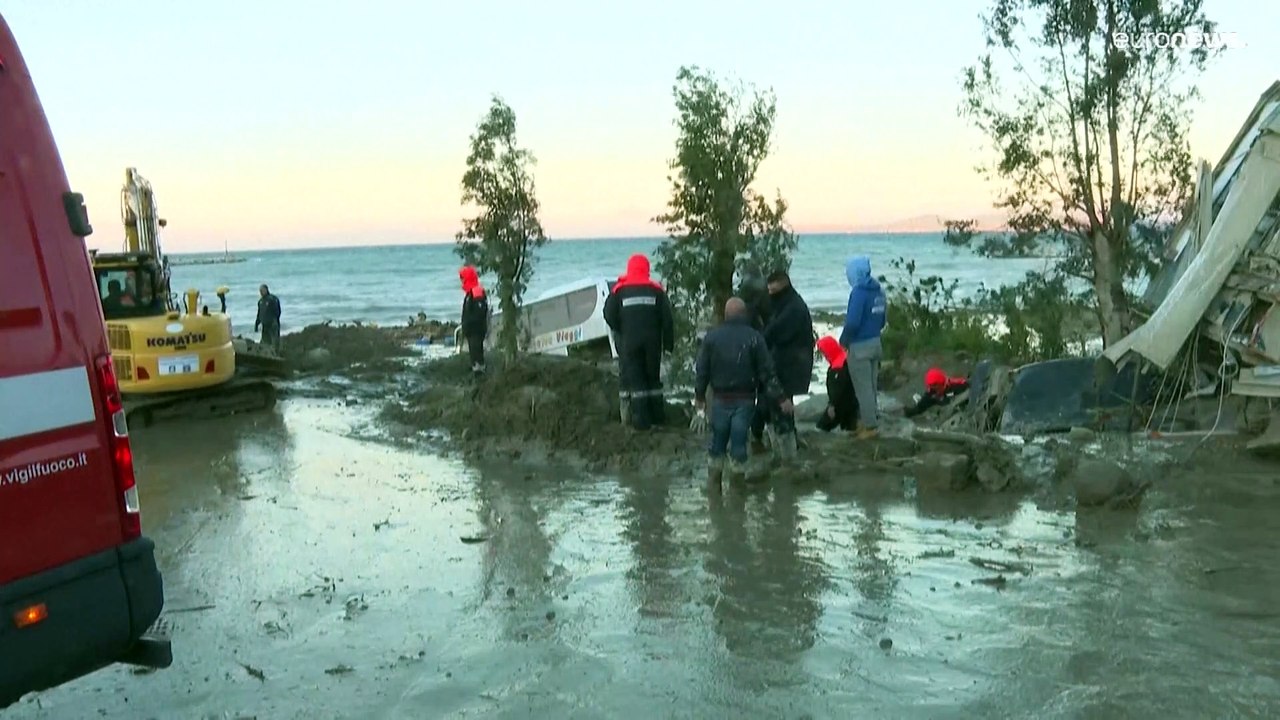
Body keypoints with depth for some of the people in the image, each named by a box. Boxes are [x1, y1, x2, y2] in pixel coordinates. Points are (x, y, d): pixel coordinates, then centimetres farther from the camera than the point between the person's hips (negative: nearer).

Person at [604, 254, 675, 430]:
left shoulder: (619, 290, -2)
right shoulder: (656, 290, 1)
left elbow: (609, 316, 0)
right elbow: (667, 318, 0)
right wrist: (668, 342, 6)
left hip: (629, 343, -2)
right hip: (652, 342, 2)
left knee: (634, 379, 2)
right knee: (653, 377, 14)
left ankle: (641, 420, -2)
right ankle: (657, 415, 18)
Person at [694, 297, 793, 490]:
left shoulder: (712, 336, -1)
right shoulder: (754, 337, -6)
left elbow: (701, 369, 2)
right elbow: (767, 371, -8)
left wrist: (699, 395, 15)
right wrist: (781, 398, -3)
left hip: (720, 399, 2)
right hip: (745, 400, -1)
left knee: (718, 438, 13)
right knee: (739, 440, 4)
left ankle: (714, 480, 16)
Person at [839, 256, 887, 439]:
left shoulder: (859, 292, -20)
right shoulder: (878, 290, 6)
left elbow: (853, 322, -24)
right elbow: (881, 320, 13)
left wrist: (843, 340, -9)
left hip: (860, 346, -8)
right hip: (875, 343, 8)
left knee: (863, 388, 1)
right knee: (871, 386, 17)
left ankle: (870, 426, 6)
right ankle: (872, 421, 25)